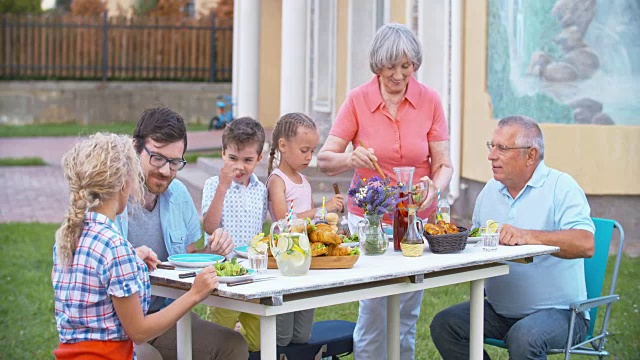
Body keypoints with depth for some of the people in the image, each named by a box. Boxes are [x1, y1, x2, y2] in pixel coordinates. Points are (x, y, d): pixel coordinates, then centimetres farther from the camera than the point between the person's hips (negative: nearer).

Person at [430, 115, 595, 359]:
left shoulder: (560, 186, -9)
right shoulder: (491, 190, 12)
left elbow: (586, 244, -25)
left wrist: (527, 236, -33)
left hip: (557, 311, -6)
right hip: (499, 311, 7)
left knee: (523, 337, -36)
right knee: (443, 324, -12)